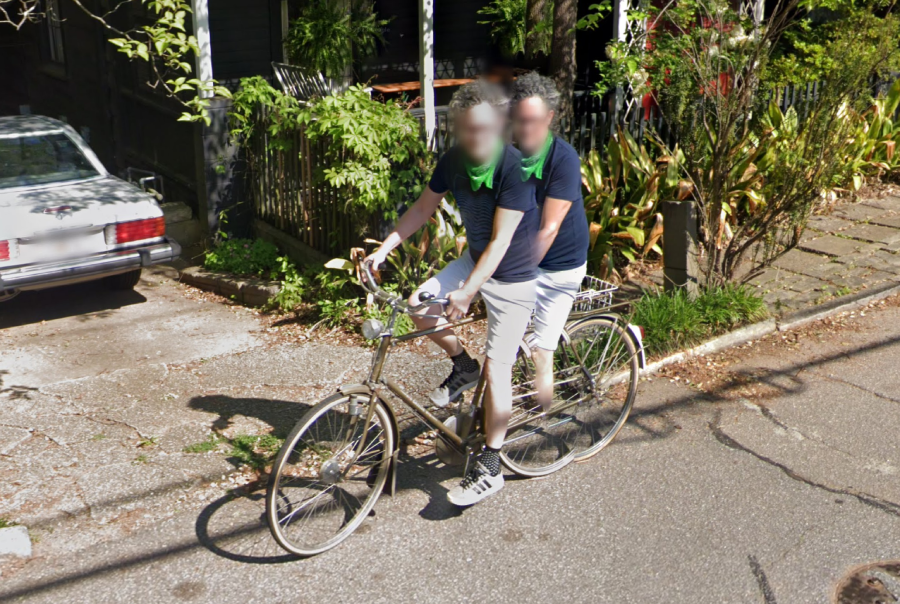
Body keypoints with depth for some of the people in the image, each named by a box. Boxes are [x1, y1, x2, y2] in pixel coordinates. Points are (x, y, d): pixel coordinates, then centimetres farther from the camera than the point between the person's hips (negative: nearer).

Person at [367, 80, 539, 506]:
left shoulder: (515, 167, -28)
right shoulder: (454, 161, -9)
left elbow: (500, 241, -29)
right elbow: (424, 208, 4)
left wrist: (466, 293, -35)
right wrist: (384, 248, -4)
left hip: (513, 276, -6)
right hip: (475, 259, 7)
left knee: (497, 370, -6)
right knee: (420, 305, -11)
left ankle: (489, 470, 6)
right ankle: (463, 367, 16)